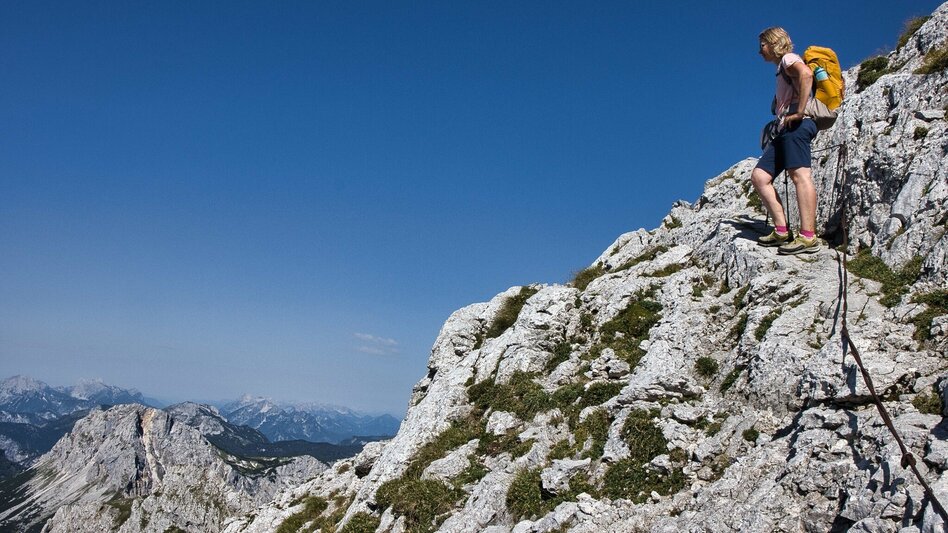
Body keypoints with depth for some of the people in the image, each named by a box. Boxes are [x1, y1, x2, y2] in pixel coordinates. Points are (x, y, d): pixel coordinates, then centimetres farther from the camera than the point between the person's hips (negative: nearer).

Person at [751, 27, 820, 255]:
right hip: (785, 130, 10)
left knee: (800, 174, -19)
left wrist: (799, 112, -21)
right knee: (759, 177, 1)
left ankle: (808, 237, -26)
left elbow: (806, 74, -19)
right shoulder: (782, 68, 31)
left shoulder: (789, 59, 4)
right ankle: (781, 231, -3)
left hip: (797, 125, -10)